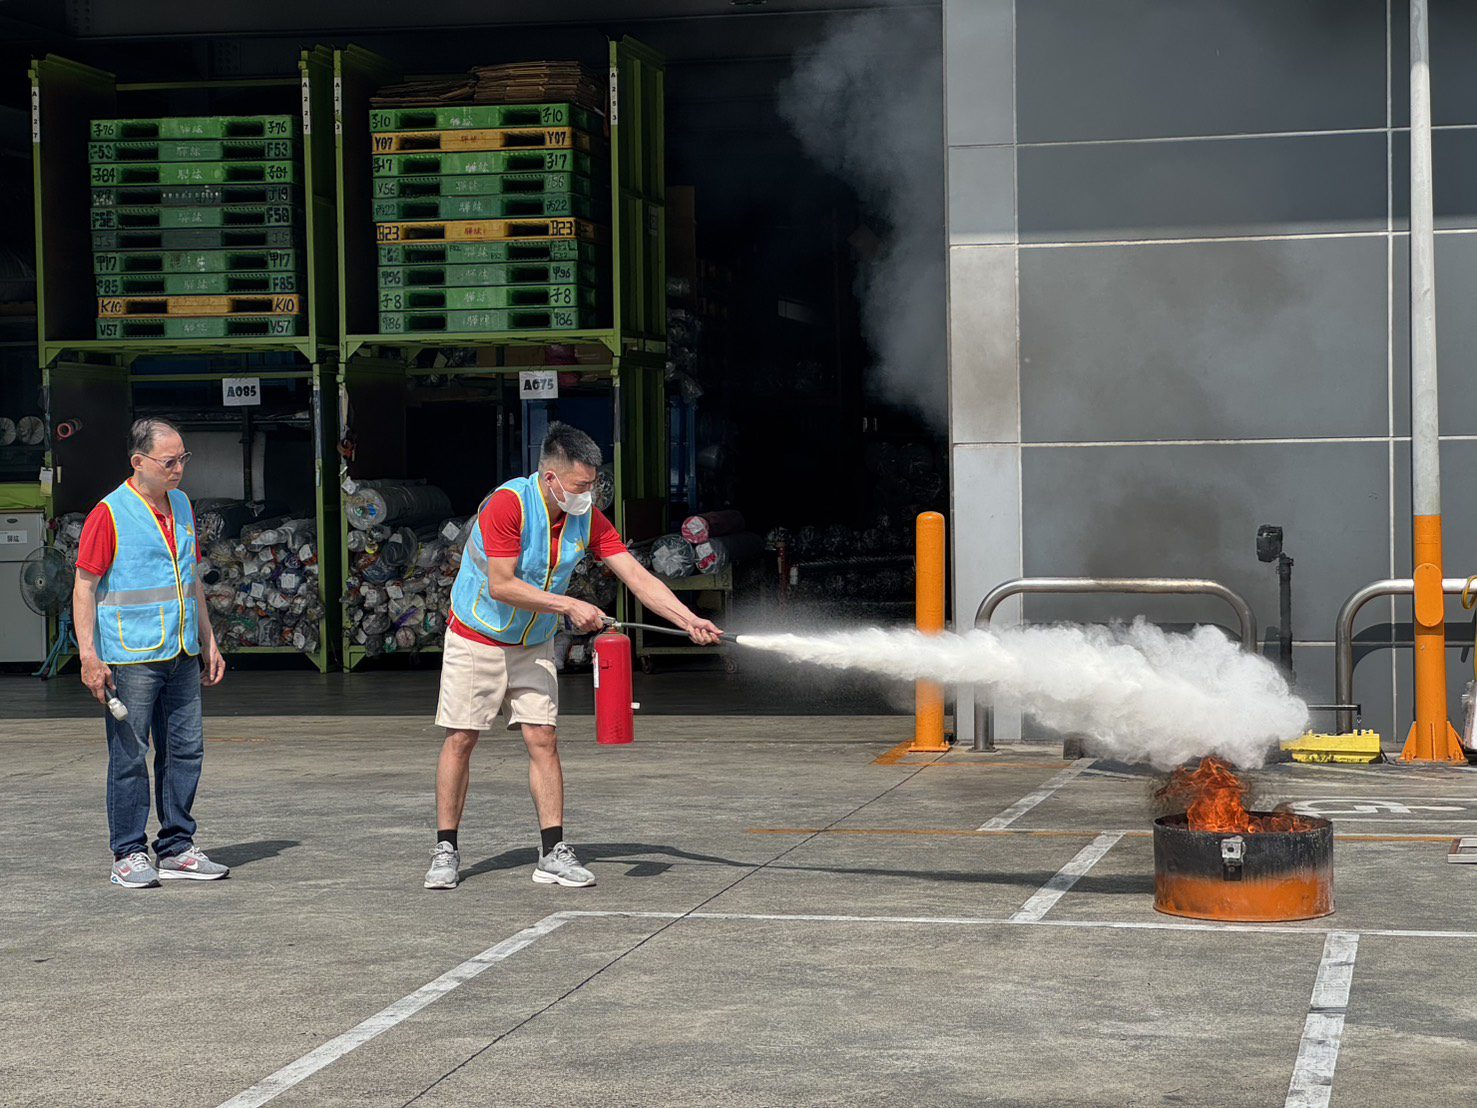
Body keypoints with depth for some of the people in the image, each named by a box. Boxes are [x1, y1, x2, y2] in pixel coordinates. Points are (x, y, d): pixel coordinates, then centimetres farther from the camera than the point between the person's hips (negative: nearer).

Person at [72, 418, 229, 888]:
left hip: (182, 656, 7)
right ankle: (129, 855, 6)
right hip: (131, 657, -7)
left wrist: (209, 642, 20)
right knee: (130, 757, -2)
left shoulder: (182, 506, 14)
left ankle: (176, 849, 18)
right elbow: (84, 588, -8)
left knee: (185, 750, 8)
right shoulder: (109, 514, -8)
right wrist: (89, 656, -15)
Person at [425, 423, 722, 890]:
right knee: (460, 740, -2)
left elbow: (637, 576, -11)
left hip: (534, 647, 4)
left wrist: (690, 621, -22)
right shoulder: (507, 504, -25)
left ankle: (553, 853, -2)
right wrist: (568, 605, -31)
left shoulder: (588, 519, -9)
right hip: (476, 638, -4)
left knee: (543, 740, -3)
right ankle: (446, 851, 6)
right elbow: (501, 586, -28)